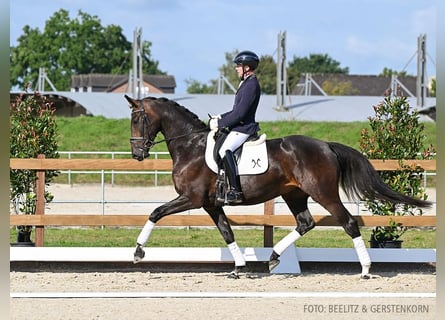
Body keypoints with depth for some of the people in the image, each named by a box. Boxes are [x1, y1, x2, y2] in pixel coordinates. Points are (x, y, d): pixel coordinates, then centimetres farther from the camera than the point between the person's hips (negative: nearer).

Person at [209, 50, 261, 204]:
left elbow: (239, 113, -22)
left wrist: (220, 124, -15)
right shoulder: (247, 83, 18)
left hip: (243, 128, -11)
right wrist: (220, 118, 14)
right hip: (239, 127, 11)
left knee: (224, 150, -31)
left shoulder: (251, 85, -16)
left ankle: (235, 191, -36)